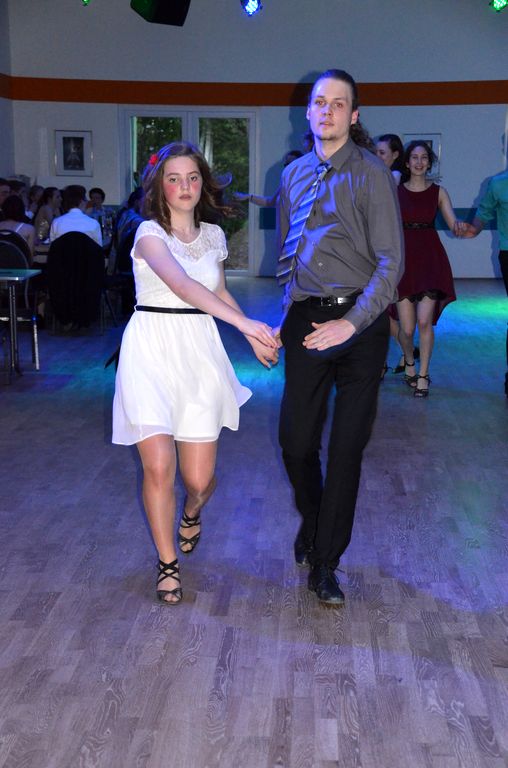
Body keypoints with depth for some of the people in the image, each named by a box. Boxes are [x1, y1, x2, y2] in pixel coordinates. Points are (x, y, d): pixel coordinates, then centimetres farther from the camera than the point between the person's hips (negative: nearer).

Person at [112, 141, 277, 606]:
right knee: (159, 467, -13)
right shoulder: (150, 234, -8)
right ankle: (168, 562, 11)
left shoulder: (213, 236, 11)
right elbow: (182, 284, -26)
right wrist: (242, 322, -35)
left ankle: (191, 514, 39)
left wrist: (256, 336, 15)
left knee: (200, 478, 1)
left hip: (199, 353, 4)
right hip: (152, 351, -4)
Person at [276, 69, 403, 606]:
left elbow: (390, 262, -11)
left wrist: (351, 322, -19)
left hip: (360, 321, -4)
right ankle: (312, 523, 35)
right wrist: (290, 311, 13)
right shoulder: (294, 175, 12)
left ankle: (324, 563, 15)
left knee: (347, 448, 2)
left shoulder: (371, 174, -5)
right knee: (296, 440, 5)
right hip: (306, 320, 4)